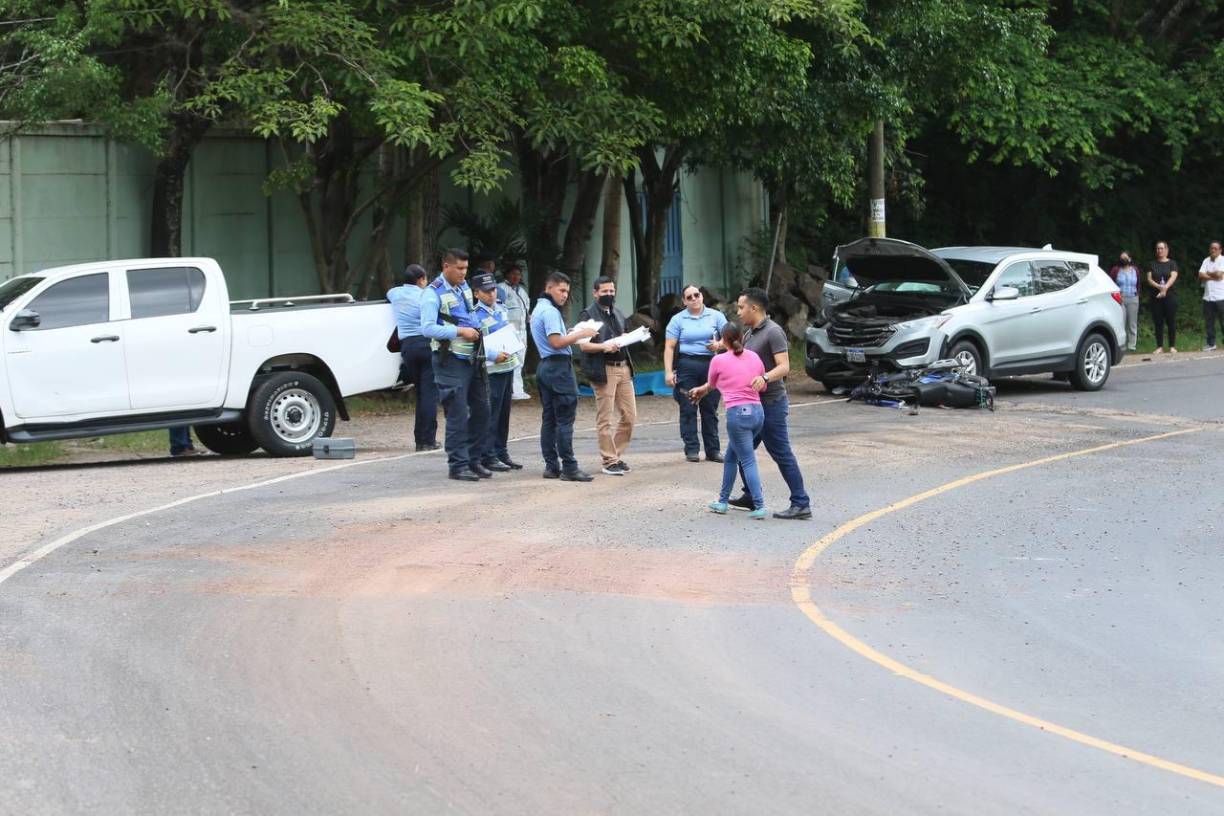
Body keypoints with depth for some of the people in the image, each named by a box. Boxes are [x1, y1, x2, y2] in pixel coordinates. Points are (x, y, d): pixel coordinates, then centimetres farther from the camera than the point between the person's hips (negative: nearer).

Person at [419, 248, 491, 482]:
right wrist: (460, 332, -20)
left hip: (471, 358, 8)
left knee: (481, 410, 10)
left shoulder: (464, 287, 14)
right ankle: (458, 465, 2)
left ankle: (472, 459, 21)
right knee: (457, 415, -5)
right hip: (450, 360, -8)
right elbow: (428, 328, -19)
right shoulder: (434, 293, -10)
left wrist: (475, 331, 9)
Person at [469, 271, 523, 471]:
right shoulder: (476, 315, -13)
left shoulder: (501, 309, 12)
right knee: (490, 415, -6)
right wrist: (494, 356, -26)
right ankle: (487, 456, -2)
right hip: (490, 370, -8)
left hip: (507, 366, 8)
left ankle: (501, 453, 22)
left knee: (504, 413, 14)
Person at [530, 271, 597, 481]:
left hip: (545, 367, 10)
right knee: (565, 419, -10)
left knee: (549, 419, 9)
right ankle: (569, 467, -11)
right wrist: (580, 334, -13)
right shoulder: (550, 312, -13)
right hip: (559, 366, -10)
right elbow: (556, 342, -21)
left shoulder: (537, 310, 19)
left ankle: (551, 466, 10)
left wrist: (572, 334, 16)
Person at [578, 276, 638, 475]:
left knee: (629, 416, 6)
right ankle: (609, 461, 2)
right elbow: (583, 345, -10)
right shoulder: (588, 314, -3)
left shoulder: (618, 314, 20)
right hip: (603, 370, -7)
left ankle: (617, 454, 18)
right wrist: (603, 346, -25)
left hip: (623, 367, 7)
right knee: (605, 419, -3)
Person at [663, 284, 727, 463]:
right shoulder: (678, 319, 3)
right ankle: (692, 449, 0)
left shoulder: (716, 316, 8)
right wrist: (668, 371, -10)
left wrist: (718, 344, -14)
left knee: (710, 409, 4)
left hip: (710, 365, 2)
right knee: (688, 409, -3)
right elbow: (669, 347, -1)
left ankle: (713, 450, 9)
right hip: (687, 366, -1)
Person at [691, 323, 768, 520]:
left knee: (748, 461, -4)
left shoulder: (719, 360, -2)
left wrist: (698, 391, 39)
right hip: (758, 411, 6)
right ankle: (723, 501, 24)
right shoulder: (754, 357, 10)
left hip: (738, 413, -6)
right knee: (731, 457, 19)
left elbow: (710, 386, 15)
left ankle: (759, 506, -12)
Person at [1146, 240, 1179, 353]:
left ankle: (1172, 346, 1)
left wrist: (1165, 288, -25)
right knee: (1158, 322, 1)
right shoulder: (1152, 264, 13)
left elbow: (1173, 277, -8)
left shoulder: (1172, 263, 6)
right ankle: (1160, 347, 4)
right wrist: (1159, 286, -16)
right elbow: (1149, 279, 2)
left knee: (1171, 322, -3)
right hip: (1156, 297, 2)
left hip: (1170, 296, -2)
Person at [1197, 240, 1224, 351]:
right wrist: (1213, 276, -8)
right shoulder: (1206, 261, 13)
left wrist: (1208, 274, 0)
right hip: (1208, 297, 5)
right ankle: (1211, 343, 13)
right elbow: (1201, 275, 3)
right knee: (1209, 322, 7)